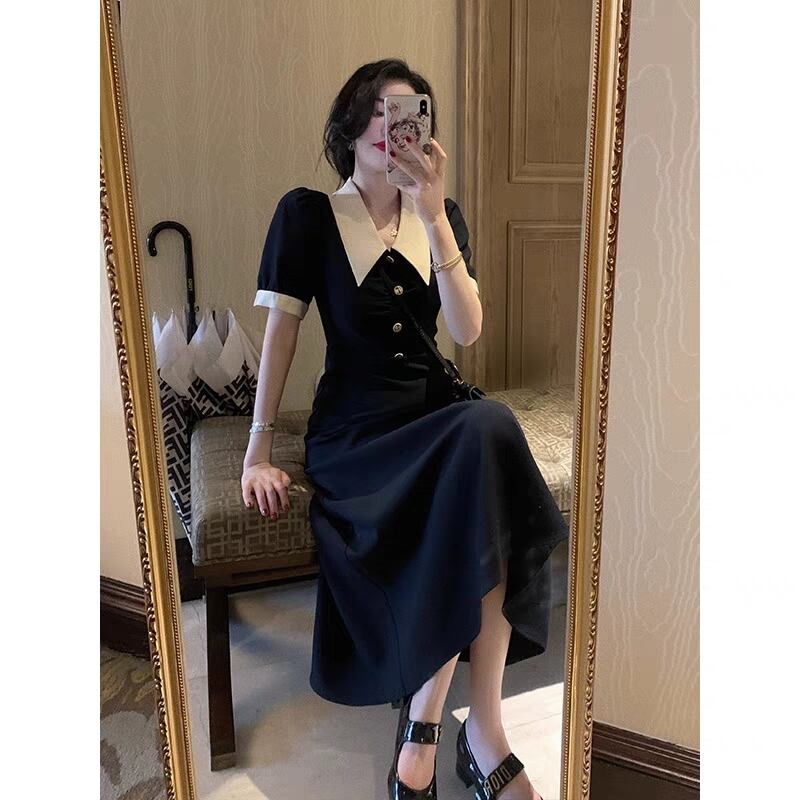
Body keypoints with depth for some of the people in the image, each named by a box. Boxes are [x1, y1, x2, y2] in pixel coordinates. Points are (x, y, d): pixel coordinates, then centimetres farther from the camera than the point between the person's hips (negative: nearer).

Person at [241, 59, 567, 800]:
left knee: (489, 433, -32)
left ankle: (424, 721, -19)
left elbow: (467, 331, -4)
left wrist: (432, 215, -13)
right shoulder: (307, 211, 2)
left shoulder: (443, 215, 10)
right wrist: (259, 449, -8)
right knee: (486, 436, -31)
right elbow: (280, 328, -2)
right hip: (354, 432, -3)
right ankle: (480, 731, -20)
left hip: (437, 417, 4)